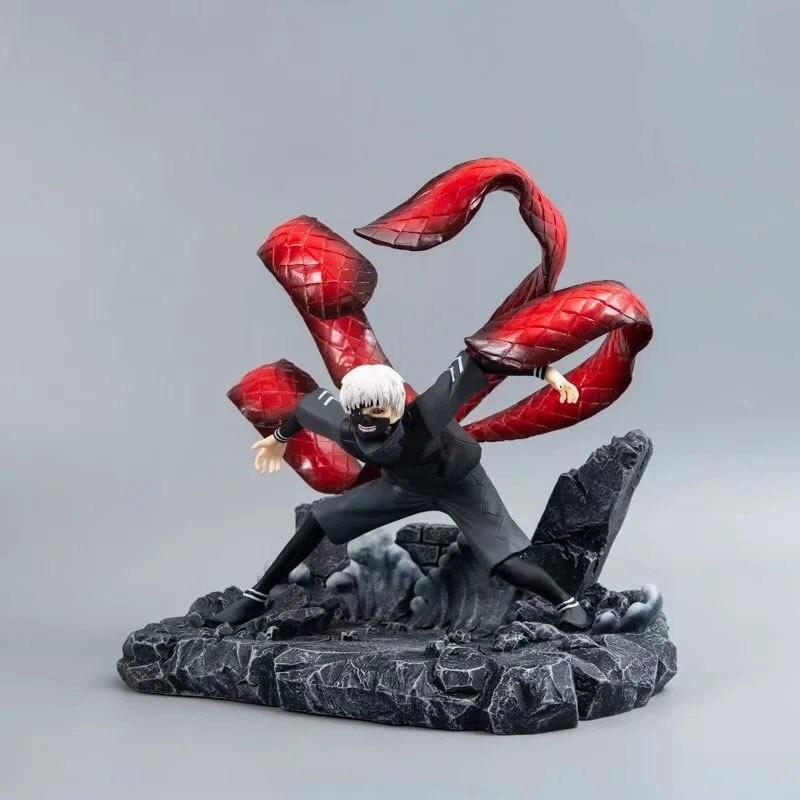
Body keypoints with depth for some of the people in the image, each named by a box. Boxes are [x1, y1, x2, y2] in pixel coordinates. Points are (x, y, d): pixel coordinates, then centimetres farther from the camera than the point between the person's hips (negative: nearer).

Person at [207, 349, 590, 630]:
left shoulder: (425, 414, -45)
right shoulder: (345, 428, -31)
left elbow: (477, 359, -44)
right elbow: (311, 401, -9)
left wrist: (546, 371, -46)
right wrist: (279, 438, 10)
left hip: (461, 484, -4)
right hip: (404, 484, 4)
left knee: (509, 565, -18)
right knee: (320, 518, 2)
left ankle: (567, 602, 11)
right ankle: (255, 599, 16)